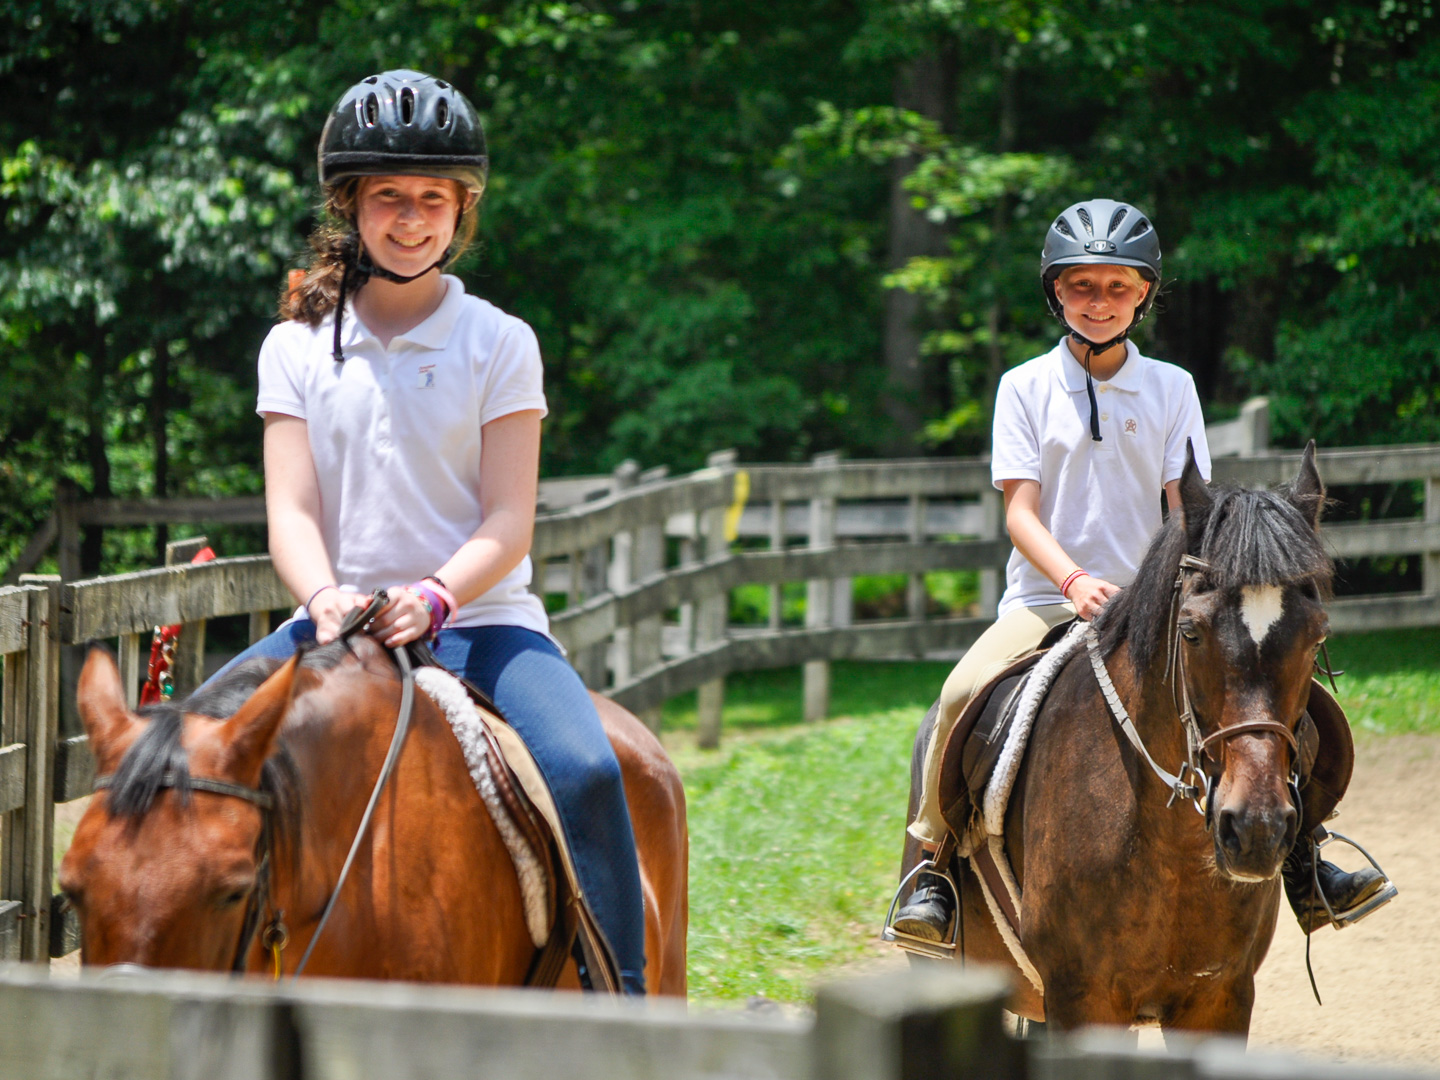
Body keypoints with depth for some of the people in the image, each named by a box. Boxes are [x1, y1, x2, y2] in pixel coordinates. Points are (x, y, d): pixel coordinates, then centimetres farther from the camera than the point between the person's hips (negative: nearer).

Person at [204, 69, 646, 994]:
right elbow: (291, 511, -1)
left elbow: (507, 521, -5)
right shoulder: (298, 348, 7)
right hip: (340, 617, 2)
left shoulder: (499, 344, 3)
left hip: (481, 617, -2)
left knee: (585, 771, -29)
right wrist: (325, 598, -23)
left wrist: (434, 597, -26)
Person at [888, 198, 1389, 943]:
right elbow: (1020, 511, -5)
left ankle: (1295, 855, -3)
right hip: (1044, 597, -2)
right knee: (963, 694, -28)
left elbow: (1187, 512, 1)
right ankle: (934, 859, -13)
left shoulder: (1171, 388, 7)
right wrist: (1074, 581, -24)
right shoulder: (1025, 387, 2)